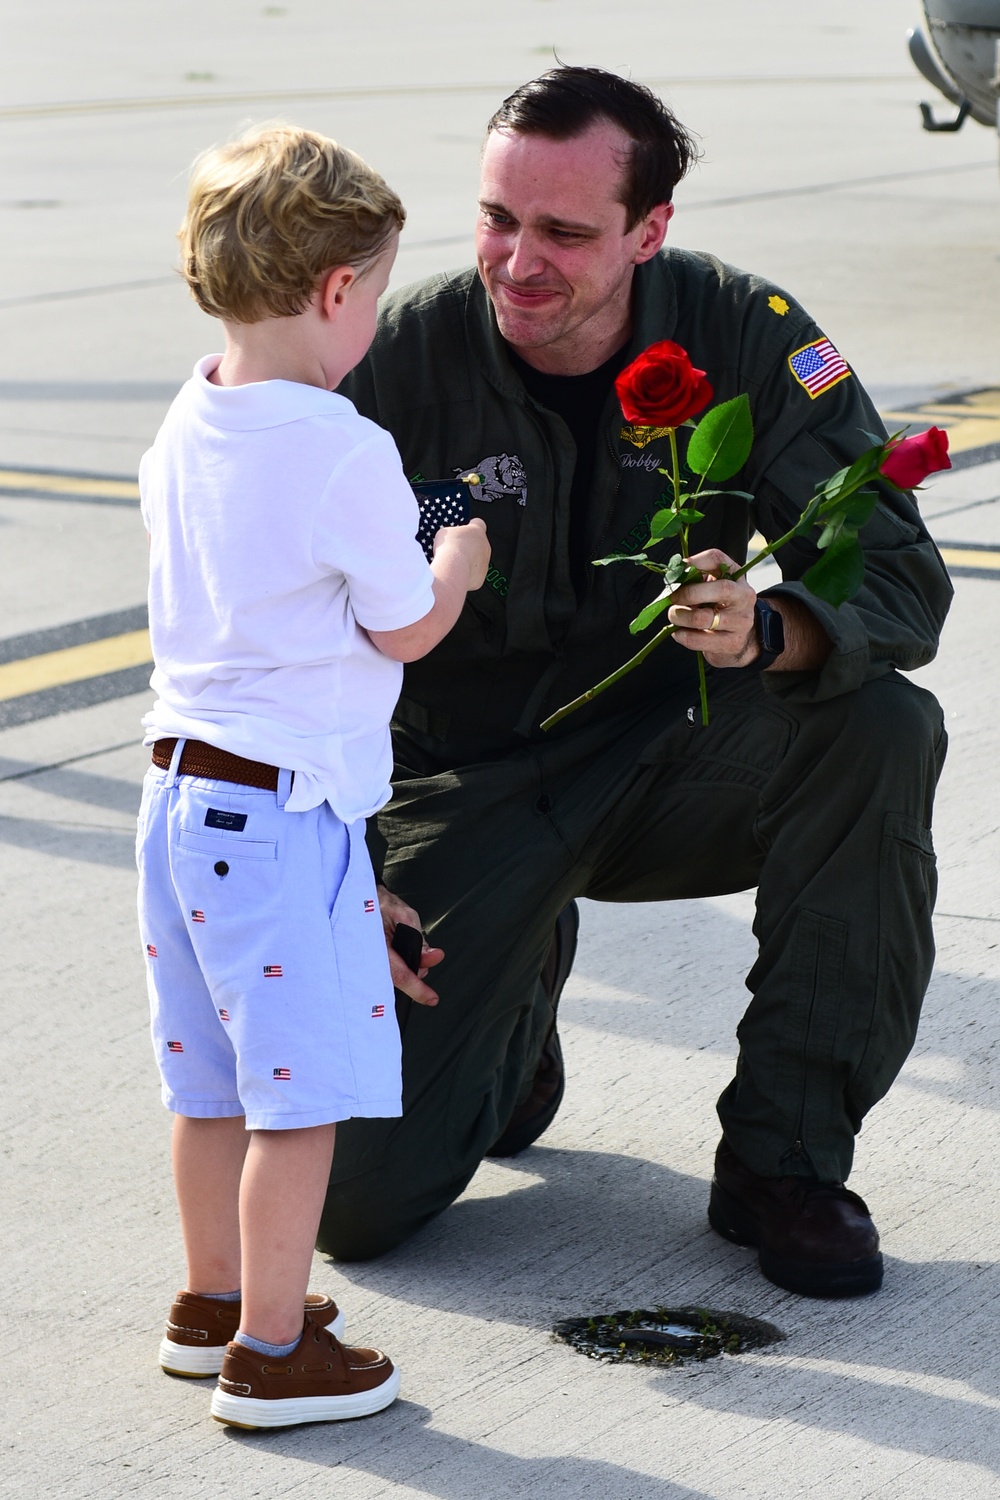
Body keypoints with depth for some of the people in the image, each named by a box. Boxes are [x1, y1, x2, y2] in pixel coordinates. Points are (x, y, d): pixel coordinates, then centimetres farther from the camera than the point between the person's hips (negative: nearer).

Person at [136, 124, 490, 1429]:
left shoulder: (183, 434, 6)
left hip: (181, 788, 8)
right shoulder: (346, 455, -18)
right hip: (287, 809, -8)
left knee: (213, 1076, 20)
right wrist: (459, 562, 12)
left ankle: (214, 1302, 33)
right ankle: (272, 1353, 6)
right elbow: (407, 630, -8)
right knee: (302, 1089, 1)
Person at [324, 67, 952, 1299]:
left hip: (671, 763, 1)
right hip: (468, 780, -1)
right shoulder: (404, 358, -15)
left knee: (883, 728, -31)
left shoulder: (747, 336, -13)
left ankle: (782, 1160, -15)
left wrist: (771, 631, -40)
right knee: (353, 1197, -16)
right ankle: (508, 1010, 22)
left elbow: (900, 580, -17)